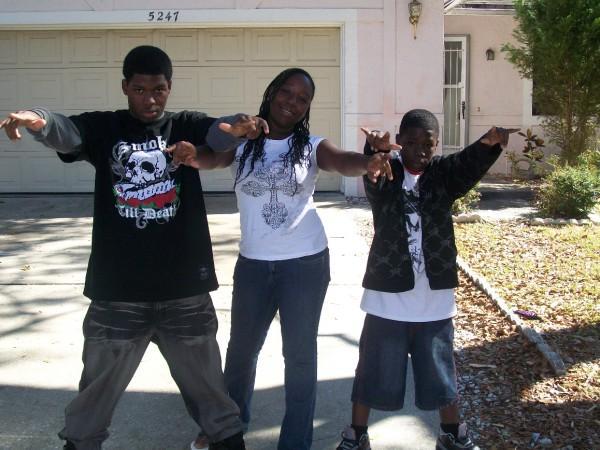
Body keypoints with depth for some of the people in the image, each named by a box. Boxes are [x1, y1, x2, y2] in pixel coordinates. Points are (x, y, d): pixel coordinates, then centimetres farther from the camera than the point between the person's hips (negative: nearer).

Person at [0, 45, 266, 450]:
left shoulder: (186, 126, 1)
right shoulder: (104, 128, 1)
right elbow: (64, 131, -19)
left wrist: (240, 126, -44)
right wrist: (37, 120, -44)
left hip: (184, 286, 0)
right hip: (118, 288, 0)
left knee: (205, 380, 15)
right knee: (100, 382, 16)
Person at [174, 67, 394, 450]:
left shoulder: (312, 146, -4)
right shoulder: (243, 141, -2)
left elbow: (343, 161, -22)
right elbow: (212, 156, -18)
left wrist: (369, 162, -46)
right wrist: (193, 156, -43)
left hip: (306, 263, -1)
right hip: (253, 263, 2)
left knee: (300, 353, 7)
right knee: (242, 347, 19)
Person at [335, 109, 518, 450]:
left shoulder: (444, 173, -1)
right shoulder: (384, 174, -5)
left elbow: (471, 164, -21)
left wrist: (490, 143, -44)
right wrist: (375, 150, -52)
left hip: (435, 299, 1)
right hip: (387, 297, -1)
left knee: (440, 371, 16)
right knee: (374, 371, 11)